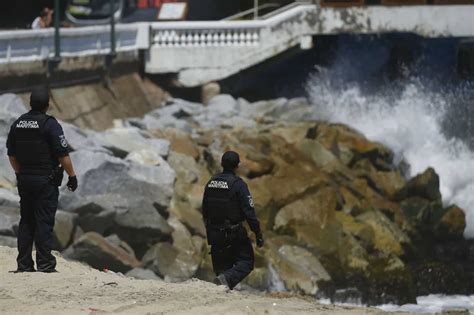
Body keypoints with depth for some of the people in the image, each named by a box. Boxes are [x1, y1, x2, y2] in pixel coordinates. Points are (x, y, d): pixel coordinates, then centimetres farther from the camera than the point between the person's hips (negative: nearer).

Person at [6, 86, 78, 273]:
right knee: (44, 222, -4)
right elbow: (63, 154, -15)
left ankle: (24, 264, 11)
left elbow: (11, 154, 13)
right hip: (46, 180, -6)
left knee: (26, 221, 11)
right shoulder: (50, 124, -14)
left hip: (24, 179, 6)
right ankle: (45, 264, -5)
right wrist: (72, 176, -5)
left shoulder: (17, 124, 5)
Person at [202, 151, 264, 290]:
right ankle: (227, 279, -24)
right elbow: (249, 211, -15)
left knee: (221, 266, 14)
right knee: (246, 262, 0)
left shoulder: (211, 183, 6)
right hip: (235, 234, -6)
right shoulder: (238, 184, -13)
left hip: (215, 234, 6)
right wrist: (258, 234, -10)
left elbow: (205, 212, 13)